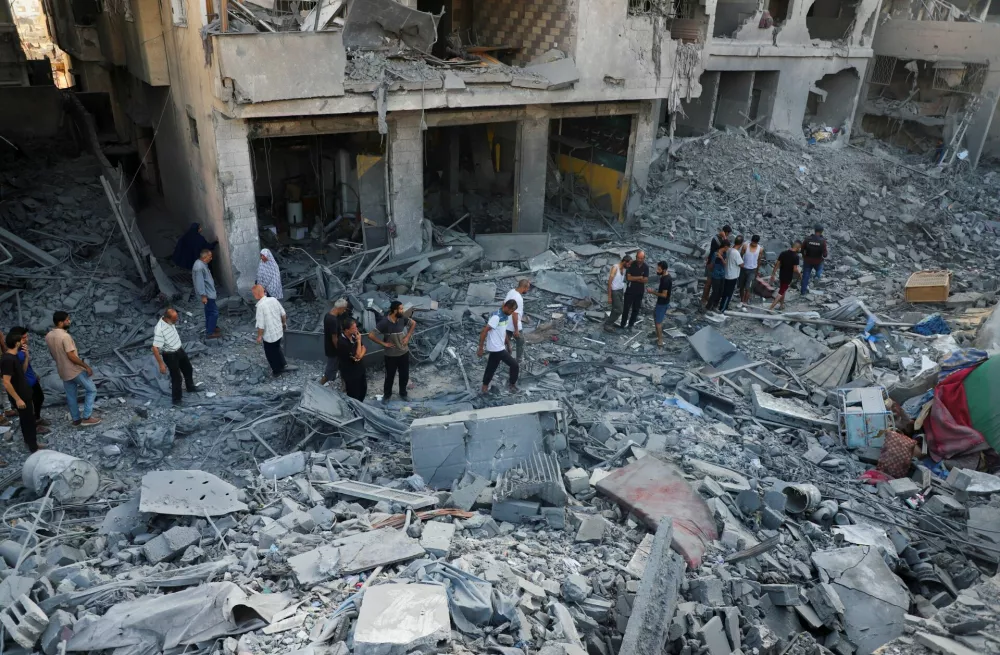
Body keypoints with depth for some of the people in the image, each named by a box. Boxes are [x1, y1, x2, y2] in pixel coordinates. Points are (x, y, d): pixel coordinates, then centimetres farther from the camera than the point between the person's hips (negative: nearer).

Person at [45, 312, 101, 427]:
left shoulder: (48, 336, 2)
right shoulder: (65, 336, -25)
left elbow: (52, 354, 14)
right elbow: (71, 356, -25)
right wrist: (86, 366, -17)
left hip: (63, 371, 8)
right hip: (75, 370, -8)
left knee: (71, 396, 17)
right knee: (91, 390, 6)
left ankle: (76, 420, 27)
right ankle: (87, 418, 3)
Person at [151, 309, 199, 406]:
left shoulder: (169, 321, -10)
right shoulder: (159, 330, -36)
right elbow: (155, 349, -32)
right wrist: (161, 364, -28)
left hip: (179, 350, 8)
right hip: (170, 355, -8)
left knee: (188, 369, 25)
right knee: (176, 377, 6)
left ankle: (190, 387, 51)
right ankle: (176, 399, 28)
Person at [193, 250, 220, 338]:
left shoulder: (202, 264, 6)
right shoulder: (199, 267, -27)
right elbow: (199, 282, -27)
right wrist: (203, 296, -25)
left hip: (209, 292, 11)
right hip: (207, 294, -11)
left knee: (209, 311, 22)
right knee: (214, 312, -4)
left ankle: (210, 327, 36)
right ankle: (210, 333, 4)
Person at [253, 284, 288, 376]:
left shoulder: (260, 306, -28)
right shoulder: (273, 299, -9)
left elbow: (261, 325, -23)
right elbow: (283, 314, 2)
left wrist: (259, 336, -7)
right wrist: (284, 323, 21)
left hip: (269, 335, -6)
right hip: (279, 331, 6)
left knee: (270, 353, 18)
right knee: (277, 349, 30)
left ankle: (277, 371, 35)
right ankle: (283, 366, 38)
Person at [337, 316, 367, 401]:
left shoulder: (354, 336, -4)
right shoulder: (342, 342, -29)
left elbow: (364, 348, 3)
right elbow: (358, 355, -26)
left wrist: (360, 355, -18)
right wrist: (359, 341, -18)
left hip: (360, 370, 8)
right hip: (350, 373, -8)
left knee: (363, 389, 24)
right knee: (354, 396, 7)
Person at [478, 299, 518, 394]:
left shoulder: (505, 316, 6)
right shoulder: (496, 316, -24)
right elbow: (484, 331, -24)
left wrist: (508, 345, 25)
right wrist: (480, 348, -22)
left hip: (499, 347, 9)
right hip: (496, 348, -9)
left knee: (491, 367, 17)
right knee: (514, 365, -2)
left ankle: (485, 387, 27)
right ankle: (512, 384, 16)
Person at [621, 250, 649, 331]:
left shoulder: (646, 267, -5)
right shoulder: (631, 265, -11)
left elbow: (645, 280, -11)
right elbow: (628, 278, -18)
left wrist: (634, 278, -17)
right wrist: (639, 277, -17)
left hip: (639, 291, 2)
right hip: (630, 290, -2)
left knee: (636, 309, 11)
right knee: (626, 308, 1)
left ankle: (631, 324, 25)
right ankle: (622, 325, 11)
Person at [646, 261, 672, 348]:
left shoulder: (666, 280, -29)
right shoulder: (665, 276, 1)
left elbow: (664, 295, -26)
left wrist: (652, 292, -20)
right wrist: (656, 290, 8)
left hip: (663, 303, -10)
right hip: (661, 302, 10)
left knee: (658, 321, 0)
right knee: (655, 315, 26)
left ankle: (660, 341, 7)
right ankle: (658, 333, 41)